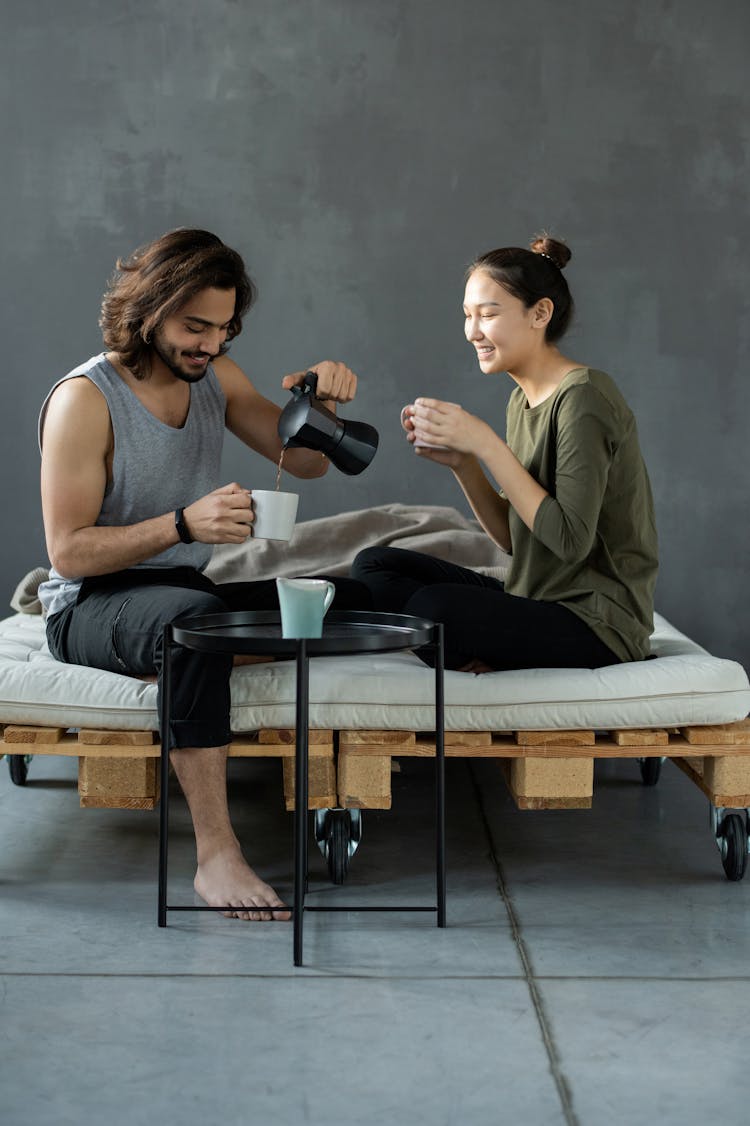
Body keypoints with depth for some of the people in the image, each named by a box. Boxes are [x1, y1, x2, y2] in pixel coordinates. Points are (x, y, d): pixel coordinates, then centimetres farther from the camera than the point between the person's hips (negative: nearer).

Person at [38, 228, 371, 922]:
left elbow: (305, 462, 9)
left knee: (351, 599, -11)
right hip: (92, 605, -7)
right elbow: (67, 551, -18)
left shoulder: (214, 375, 7)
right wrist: (184, 523, -31)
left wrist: (323, 403, -14)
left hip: (194, 588, 7)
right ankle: (216, 854, -40)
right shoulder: (84, 398, -14)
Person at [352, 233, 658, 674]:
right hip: (535, 600, 9)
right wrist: (461, 461, -4)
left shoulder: (584, 398, -16)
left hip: (597, 624, -9)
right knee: (374, 565, 2)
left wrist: (485, 443, -21)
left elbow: (570, 541, -23)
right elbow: (514, 536, 12)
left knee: (434, 604, -31)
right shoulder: (522, 399, 11)